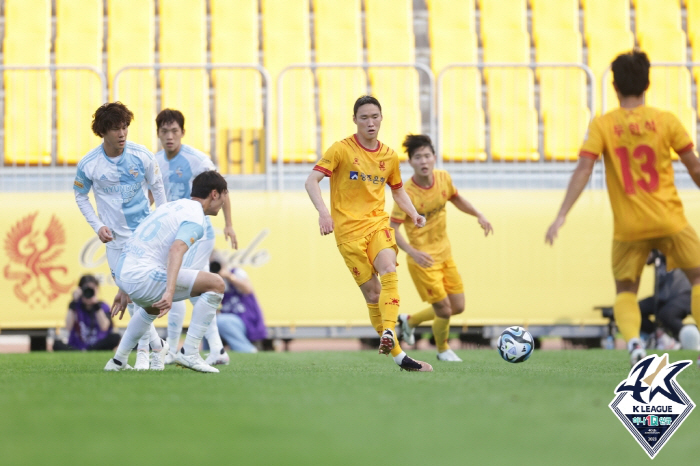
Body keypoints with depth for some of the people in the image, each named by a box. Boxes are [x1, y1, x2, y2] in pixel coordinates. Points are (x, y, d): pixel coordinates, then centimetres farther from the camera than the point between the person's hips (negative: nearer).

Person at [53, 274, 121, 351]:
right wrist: (73, 303, -13)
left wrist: (96, 304, -15)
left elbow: (104, 327, -16)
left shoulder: (104, 306, 3)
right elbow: (68, 327, -12)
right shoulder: (76, 305, 4)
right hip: (76, 347, 0)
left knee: (115, 337, -29)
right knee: (57, 344, -29)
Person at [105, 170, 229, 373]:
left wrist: (125, 290, 36)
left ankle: (118, 361, 38)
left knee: (153, 308, 41)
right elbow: (177, 249, -26)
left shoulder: (172, 206, 22)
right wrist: (169, 292, -37)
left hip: (121, 273, 10)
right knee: (216, 284, -6)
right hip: (143, 277, -10)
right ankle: (189, 353, -5)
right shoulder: (195, 219, -6)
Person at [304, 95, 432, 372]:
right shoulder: (342, 150, -5)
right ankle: (397, 354, 0)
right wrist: (323, 211, -25)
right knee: (372, 292, -4)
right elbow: (312, 181, -9)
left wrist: (413, 214, 7)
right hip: (348, 229, -3)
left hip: (377, 223, 3)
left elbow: (397, 190, 25)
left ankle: (388, 332, -36)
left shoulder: (389, 156, 10)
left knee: (389, 273, -26)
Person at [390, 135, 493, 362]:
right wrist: (412, 252, -34)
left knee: (458, 307, 10)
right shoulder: (407, 193, -22)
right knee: (444, 310, -4)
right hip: (423, 258, -7)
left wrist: (478, 215, 0)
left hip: (445, 254, 7)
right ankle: (443, 350, 26)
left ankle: (409, 321, 33)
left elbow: (456, 199, 16)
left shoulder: (443, 178, -5)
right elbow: (392, 228, -20)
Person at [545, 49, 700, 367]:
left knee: (625, 290, 15)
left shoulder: (602, 125, -4)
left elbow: (583, 170, -12)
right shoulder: (666, 121, -3)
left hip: (628, 227, 1)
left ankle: (632, 341, -13)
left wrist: (561, 216, -12)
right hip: (669, 221, -1)